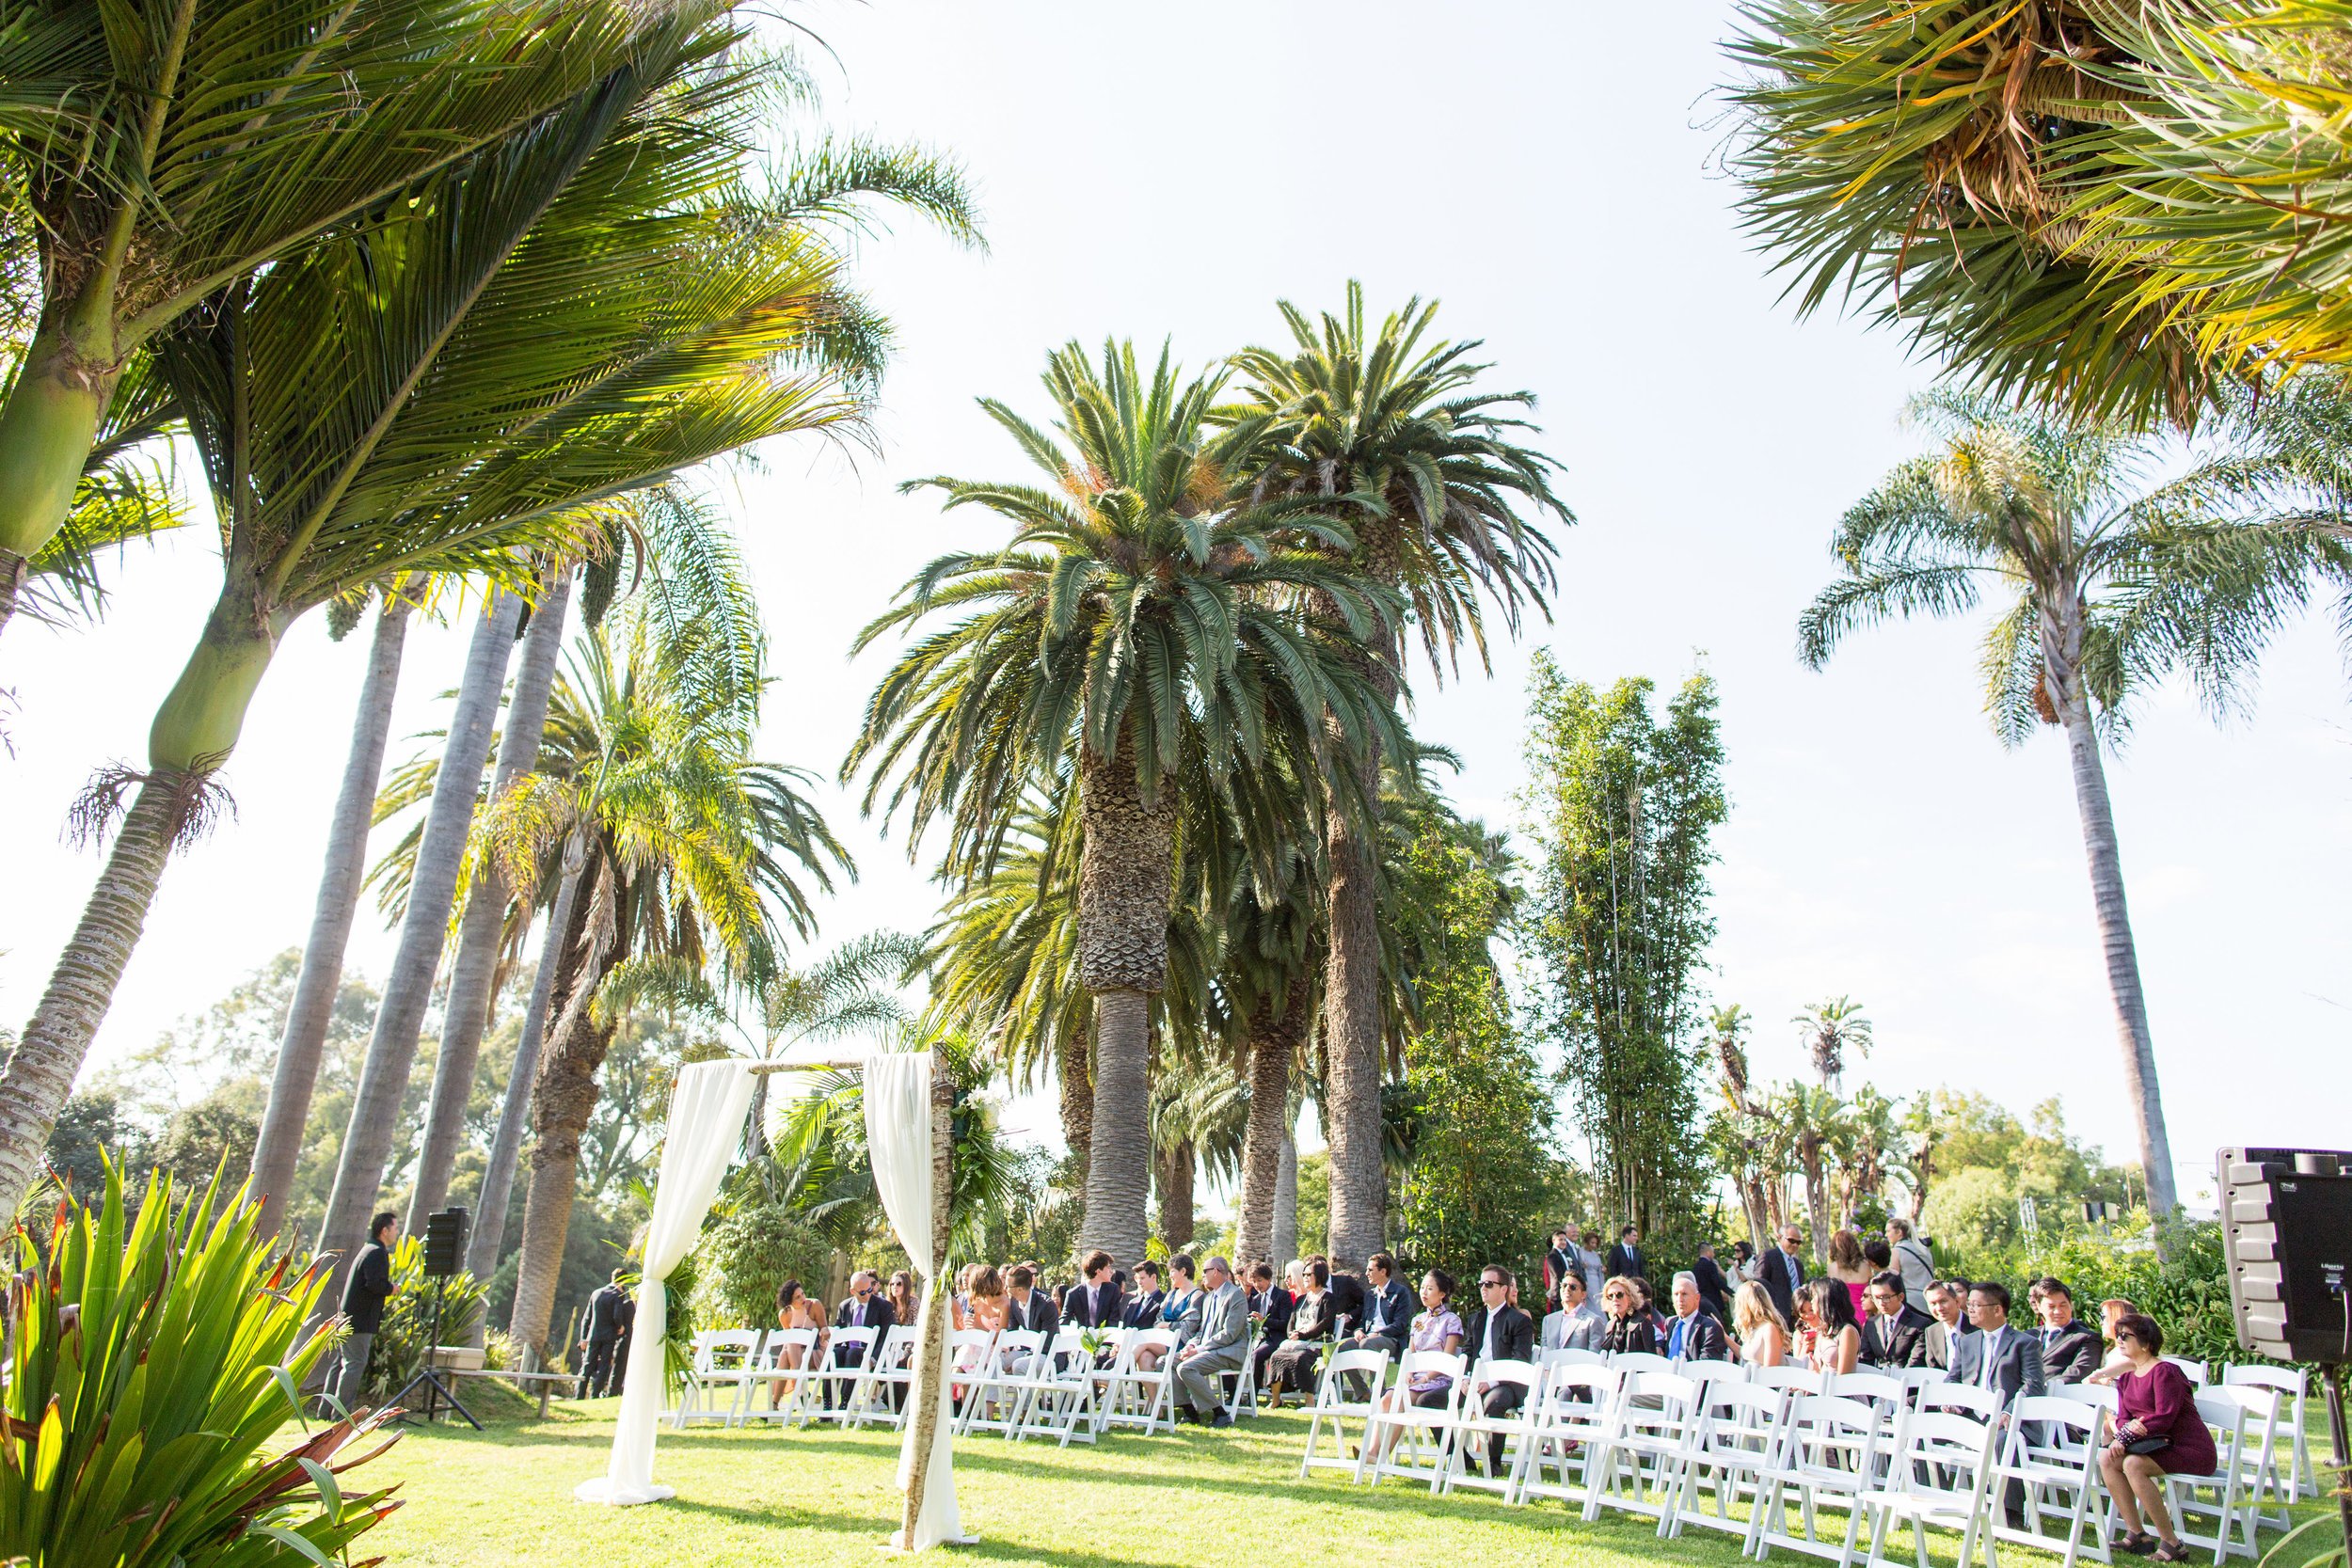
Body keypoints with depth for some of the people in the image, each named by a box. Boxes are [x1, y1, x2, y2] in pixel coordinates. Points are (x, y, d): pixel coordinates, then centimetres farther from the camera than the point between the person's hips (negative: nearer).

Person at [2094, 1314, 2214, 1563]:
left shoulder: (2164, 1371, -13)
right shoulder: (2126, 1378, 14)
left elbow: (2165, 1417, -22)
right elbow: (2123, 1418, 7)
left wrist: (2125, 1438, -24)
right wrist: (2128, 1427, -18)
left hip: (2193, 1451, -8)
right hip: (2160, 1446, 8)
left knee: (2133, 1463, -30)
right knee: (2106, 1458, -12)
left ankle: (2171, 1543, -19)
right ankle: (2136, 1534, -7)